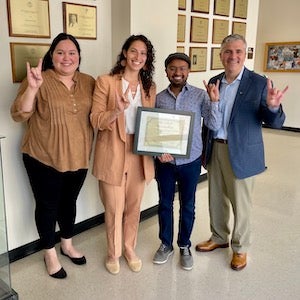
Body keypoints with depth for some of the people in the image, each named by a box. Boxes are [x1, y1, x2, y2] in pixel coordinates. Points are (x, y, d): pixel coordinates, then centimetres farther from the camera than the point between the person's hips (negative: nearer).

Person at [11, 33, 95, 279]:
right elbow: (19, 115, -17)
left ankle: (67, 245, 42)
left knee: (69, 202, 20)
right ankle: (50, 253, 31)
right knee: (47, 205, 10)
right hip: (44, 158, -4)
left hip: (78, 157, 4)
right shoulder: (41, 80, -11)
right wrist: (32, 87, -32)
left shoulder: (89, 82, 3)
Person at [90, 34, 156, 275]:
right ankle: (113, 252, 31)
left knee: (134, 207, 15)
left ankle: (130, 248, 38)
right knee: (114, 208, 8)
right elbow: (96, 121, -10)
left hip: (139, 154, 4)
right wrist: (117, 110, -29)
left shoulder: (150, 87, 8)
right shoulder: (105, 82, -6)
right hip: (113, 154, -3)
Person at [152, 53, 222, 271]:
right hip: (164, 162, 2)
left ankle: (185, 246, 33)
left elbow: (214, 125, -11)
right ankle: (166, 244, 35)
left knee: (188, 206, 13)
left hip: (190, 162, -1)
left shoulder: (200, 95, -5)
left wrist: (214, 100, -22)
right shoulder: (158, 98, -1)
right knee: (165, 204, 15)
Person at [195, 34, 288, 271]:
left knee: (241, 203, 9)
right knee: (216, 200, 18)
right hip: (215, 150, 5)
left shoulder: (258, 83, -9)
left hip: (241, 153, -4)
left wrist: (273, 106, -32)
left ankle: (240, 248, 31)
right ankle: (219, 238, 40)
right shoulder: (214, 82, 5)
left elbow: (275, 122, -14)